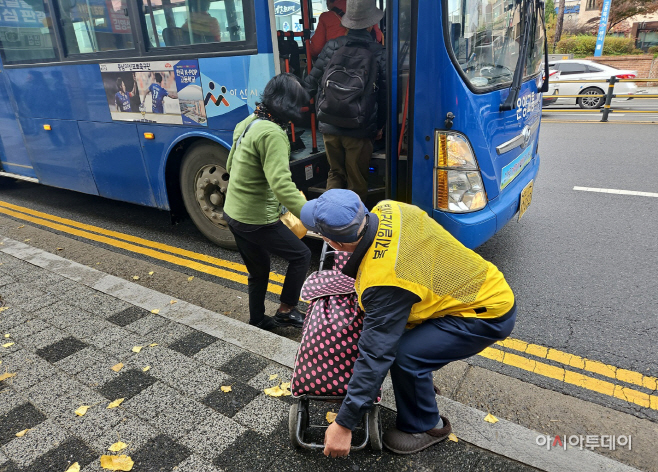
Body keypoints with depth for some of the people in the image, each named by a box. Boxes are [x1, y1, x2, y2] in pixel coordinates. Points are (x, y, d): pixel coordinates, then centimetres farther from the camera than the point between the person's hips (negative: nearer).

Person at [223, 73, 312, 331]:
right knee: (300, 255, 8)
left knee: (258, 271, 24)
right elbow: (281, 185, -33)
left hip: (233, 213, 9)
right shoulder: (272, 133, -23)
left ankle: (257, 320, 38)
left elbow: (230, 165, 18)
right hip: (256, 219, -9)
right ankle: (286, 310, 18)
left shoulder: (247, 123, 6)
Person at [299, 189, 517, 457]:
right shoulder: (387, 209, -11)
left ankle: (424, 427, 9)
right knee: (392, 320, 11)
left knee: (405, 355, -20)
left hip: (489, 315, -9)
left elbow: (374, 355, -28)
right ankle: (420, 384, 35)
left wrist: (344, 425, -17)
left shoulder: (383, 280, -33)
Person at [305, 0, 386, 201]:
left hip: (329, 126, 3)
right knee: (357, 181, 10)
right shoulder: (378, 53, -3)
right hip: (360, 130, -2)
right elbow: (384, 94, 0)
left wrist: (320, 113, 18)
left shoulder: (331, 46, 2)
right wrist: (380, 125, 12)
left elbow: (311, 83, 4)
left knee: (335, 174, 20)